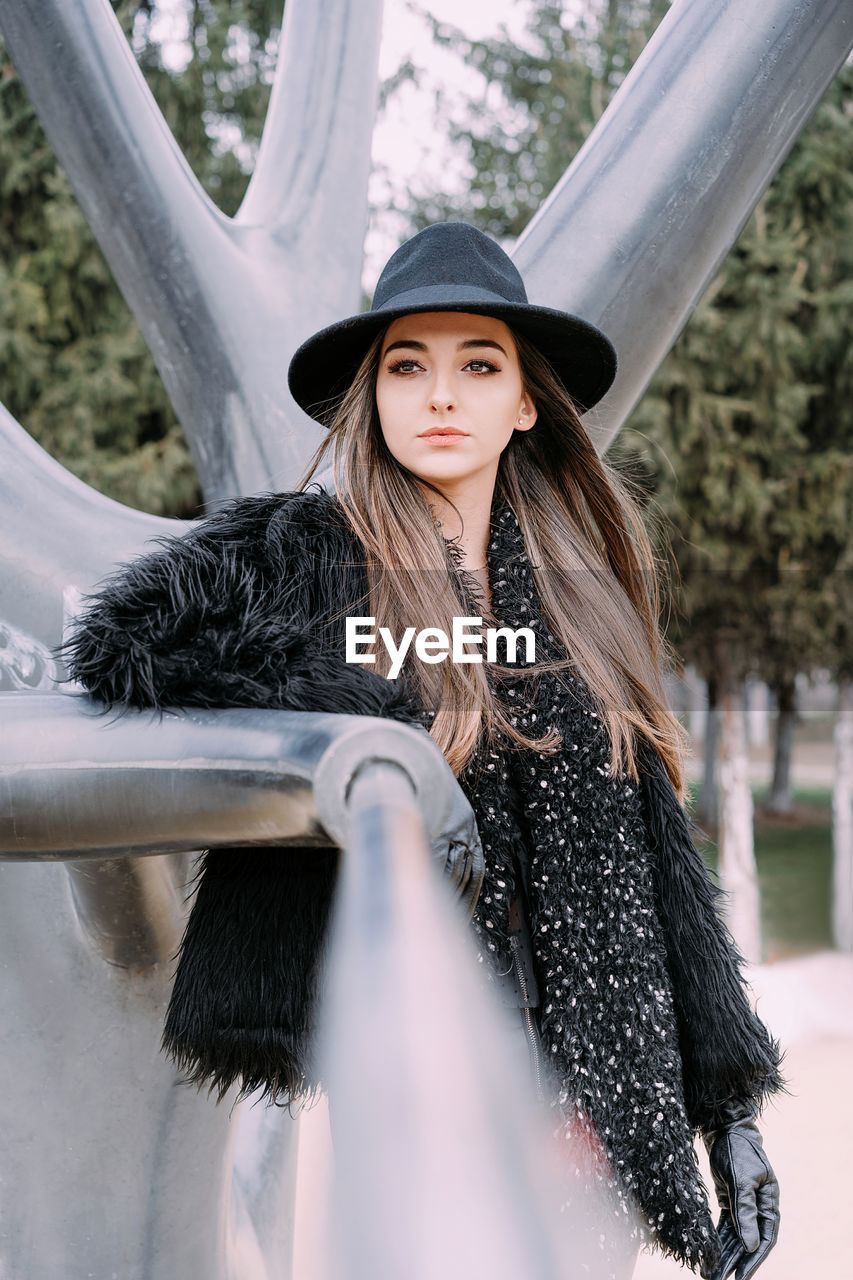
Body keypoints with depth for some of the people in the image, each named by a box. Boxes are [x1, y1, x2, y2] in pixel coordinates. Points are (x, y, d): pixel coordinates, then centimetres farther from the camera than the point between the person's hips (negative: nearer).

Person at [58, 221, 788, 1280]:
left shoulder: (579, 587, 12)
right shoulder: (301, 550, 0)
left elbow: (655, 853, 11)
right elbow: (116, 637, -16)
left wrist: (732, 1112, 7)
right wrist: (366, 722, -16)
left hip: (590, 1066, 4)